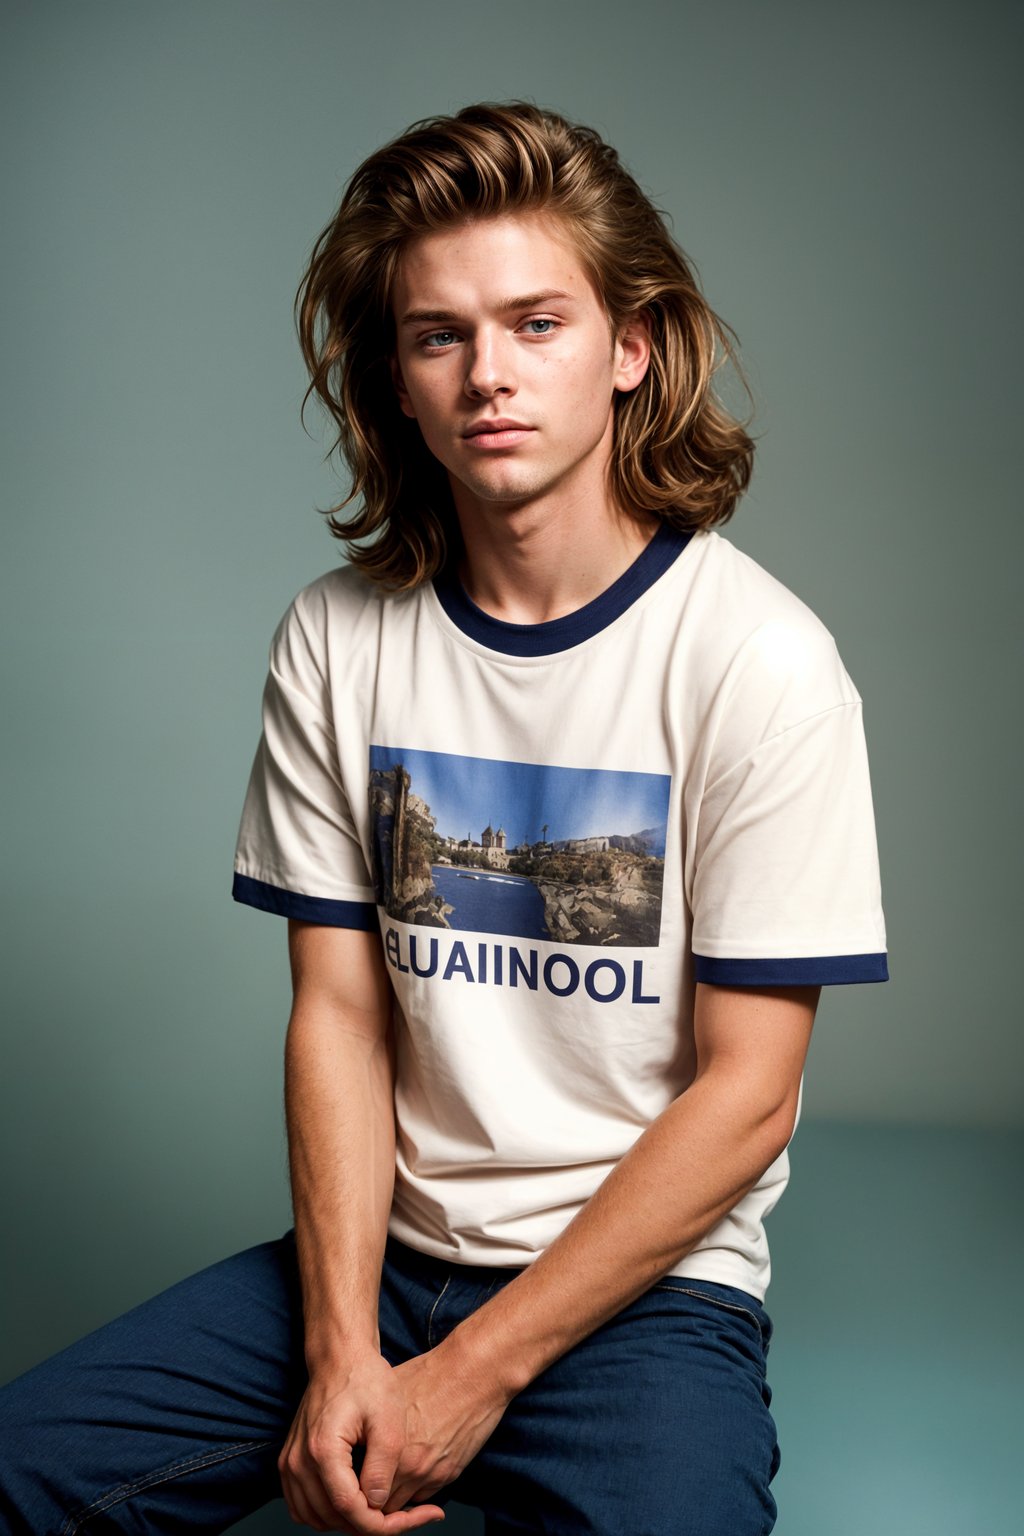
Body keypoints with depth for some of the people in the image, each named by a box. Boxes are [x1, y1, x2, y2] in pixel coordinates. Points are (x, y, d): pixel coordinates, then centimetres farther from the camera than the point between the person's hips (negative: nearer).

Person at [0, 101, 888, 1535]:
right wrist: (340, 1348, -10)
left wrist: (477, 1373, -12)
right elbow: (340, 1012, 1)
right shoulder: (337, 641, 0)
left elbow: (746, 1093, -12)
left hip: (645, 1274, -3)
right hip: (385, 1252, 4)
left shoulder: (758, 661, -13)